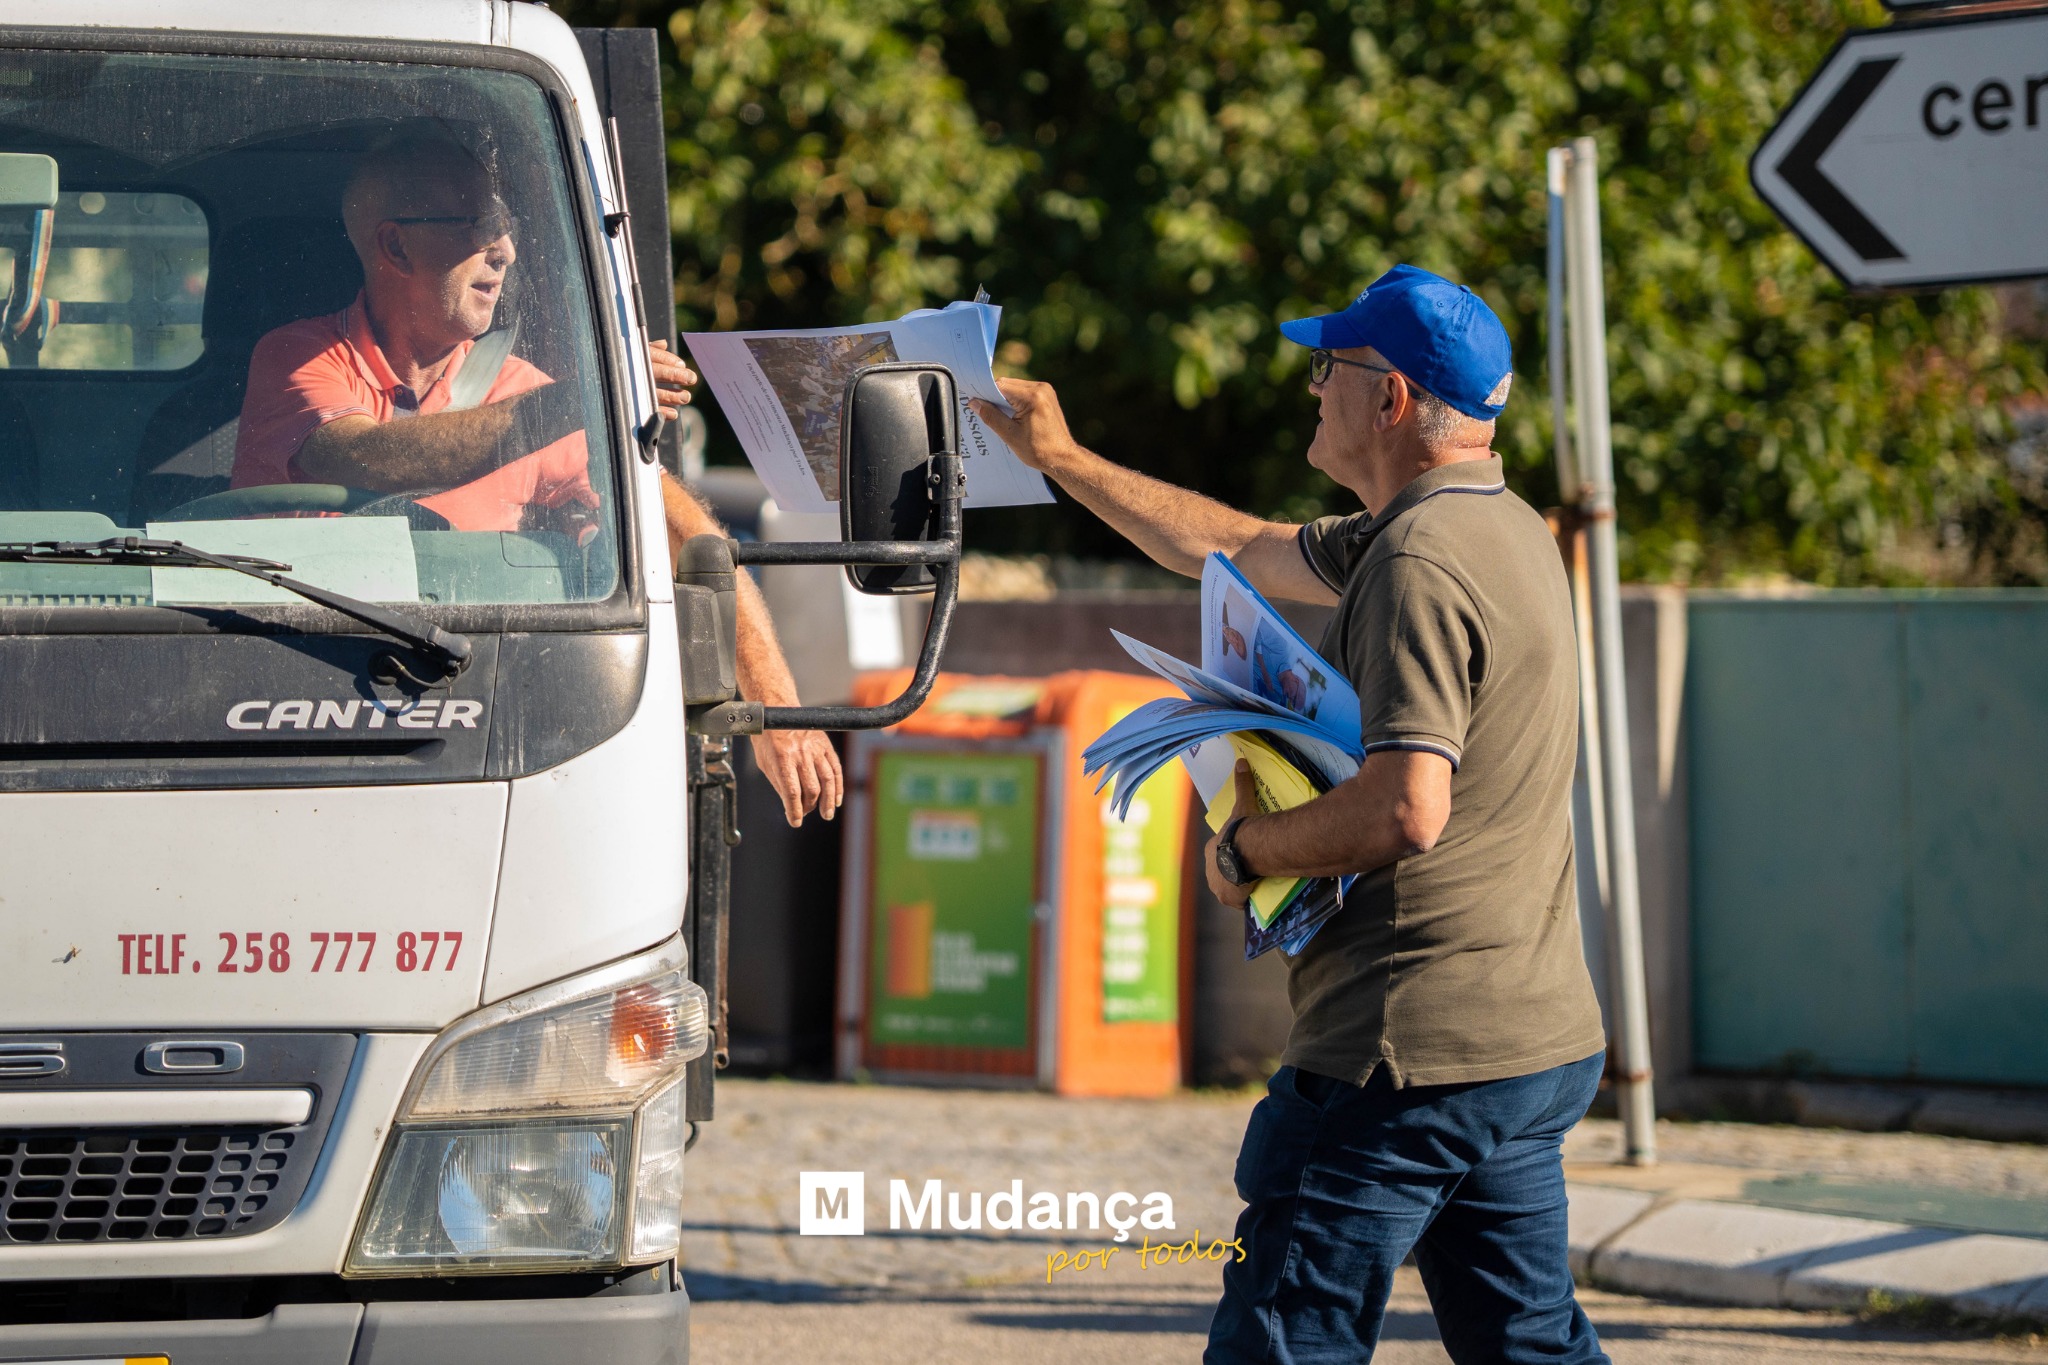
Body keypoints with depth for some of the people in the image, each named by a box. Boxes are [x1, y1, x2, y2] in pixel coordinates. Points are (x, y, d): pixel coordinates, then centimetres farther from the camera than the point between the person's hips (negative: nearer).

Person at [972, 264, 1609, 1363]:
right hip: (1535, 1037, 10)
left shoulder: (1420, 568, -17)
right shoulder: (1502, 529, 15)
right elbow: (1239, 548, 26)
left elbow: (1406, 812, -27)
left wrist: (1245, 846, -10)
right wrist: (1057, 458, 28)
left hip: (1411, 1051, -10)